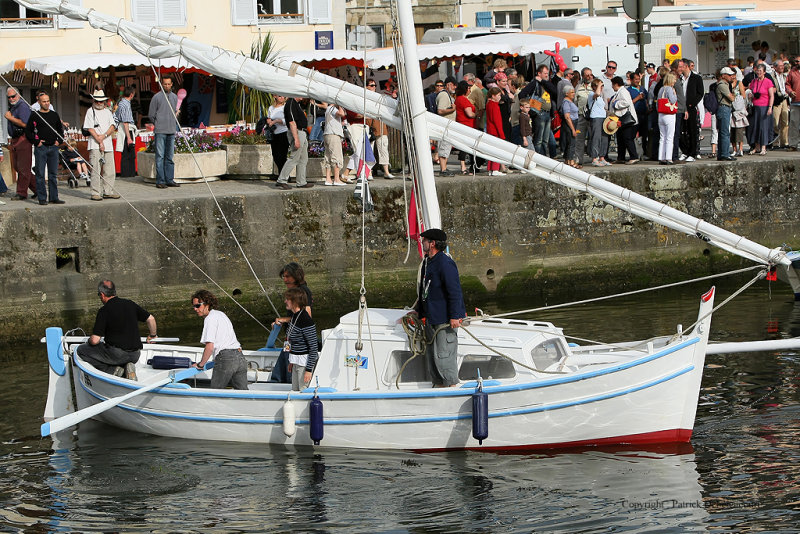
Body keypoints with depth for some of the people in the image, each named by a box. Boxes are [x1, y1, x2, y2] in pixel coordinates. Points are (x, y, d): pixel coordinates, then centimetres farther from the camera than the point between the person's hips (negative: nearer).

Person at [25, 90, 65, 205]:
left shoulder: (54, 115, 12)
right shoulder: (34, 115, 0)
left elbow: (60, 130, 23)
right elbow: (27, 131, 0)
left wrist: (59, 141, 9)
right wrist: (36, 142, -7)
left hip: (53, 148, 4)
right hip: (41, 148, -4)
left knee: (53, 174, 7)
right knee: (40, 174, -4)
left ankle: (54, 197, 12)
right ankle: (42, 198, -2)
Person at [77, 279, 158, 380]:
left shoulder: (104, 311, -11)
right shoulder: (130, 304, 5)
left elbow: (95, 340, -13)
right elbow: (151, 319, 12)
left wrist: (90, 340, 12)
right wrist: (153, 335, 31)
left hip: (116, 354, -6)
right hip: (135, 356, 6)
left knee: (81, 350, 7)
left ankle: (112, 369, -3)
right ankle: (127, 367, 5)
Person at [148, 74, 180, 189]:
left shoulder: (174, 97, 13)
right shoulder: (157, 97, -3)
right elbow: (151, 115, 2)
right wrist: (158, 125, 7)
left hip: (171, 131, 5)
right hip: (160, 131, -5)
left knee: (169, 157, 8)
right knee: (160, 157, -7)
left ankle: (169, 180, 12)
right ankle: (160, 181, -6)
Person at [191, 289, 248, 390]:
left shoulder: (210, 318, -6)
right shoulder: (221, 314, 23)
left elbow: (210, 347, -13)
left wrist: (201, 364, -2)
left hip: (225, 358, -9)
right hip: (240, 356, 9)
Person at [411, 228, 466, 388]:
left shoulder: (445, 263, -17)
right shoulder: (427, 262, 14)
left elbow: (454, 291, -20)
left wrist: (454, 316, -23)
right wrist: (417, 310, 29)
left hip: (445, 320, -10)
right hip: (431, 318, 10)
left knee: (443, 356, -9)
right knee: (432, 354, 12)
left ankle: (452, 385, -3)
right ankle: (438, 384, 20)